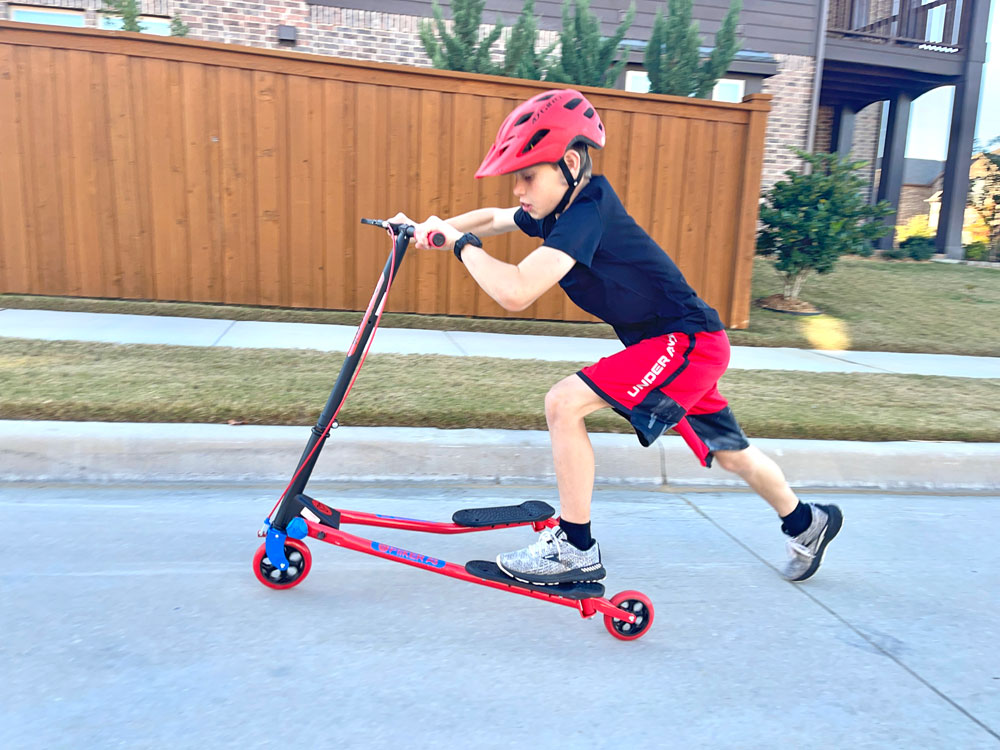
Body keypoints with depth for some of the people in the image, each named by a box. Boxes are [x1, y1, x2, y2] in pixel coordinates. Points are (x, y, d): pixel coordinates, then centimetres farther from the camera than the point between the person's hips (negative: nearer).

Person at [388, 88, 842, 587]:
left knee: (563, 403, -20)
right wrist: (429, 230, 5)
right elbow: (491, 219, 19)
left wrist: (460, 243, -19)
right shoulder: (561, 206, 2)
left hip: (687, 341, -10)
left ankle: (577, 550, -7)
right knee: (729, 453, 23)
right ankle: (806, 523, 47)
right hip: (683, 344, 10)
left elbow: (515, 292, -35)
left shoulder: (587, 213, -25)